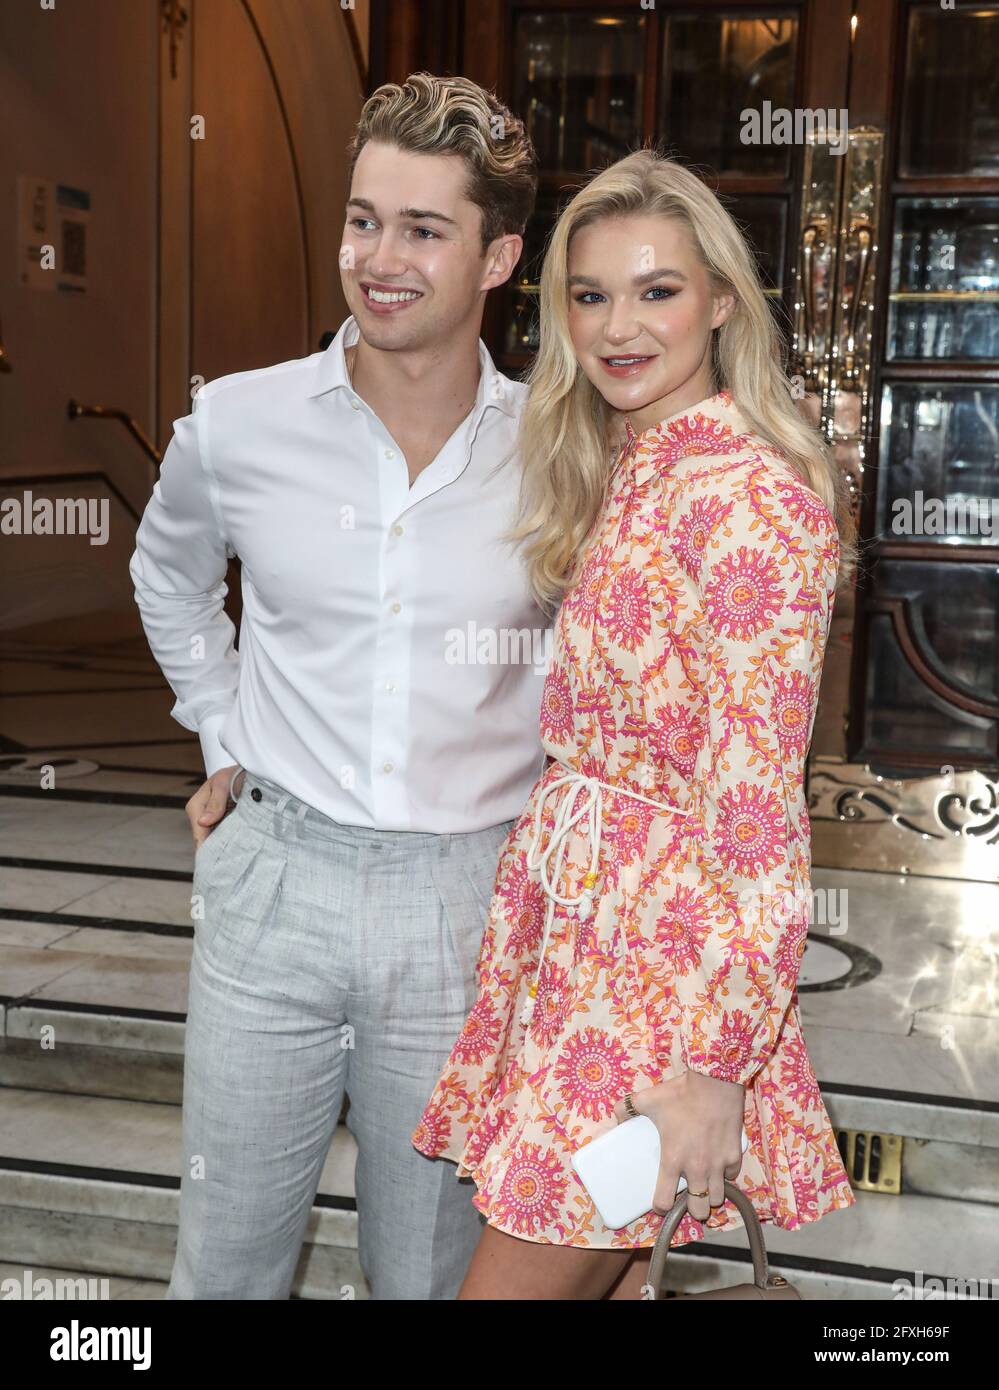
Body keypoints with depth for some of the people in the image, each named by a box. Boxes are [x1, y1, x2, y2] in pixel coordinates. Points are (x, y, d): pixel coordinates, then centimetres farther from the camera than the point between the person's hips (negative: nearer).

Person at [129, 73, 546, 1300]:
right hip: (275, 882, 1)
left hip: (468, 902, 0)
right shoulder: (235, 427, -5)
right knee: (225, 1258, 16)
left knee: (427, 1266, 17)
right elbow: (168, 576, 17)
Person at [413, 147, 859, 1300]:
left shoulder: (750, 495, -16)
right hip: (573, 922, 8)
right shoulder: (620, 476, 12)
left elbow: (755, 812, -18)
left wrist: (716, 1065, -18)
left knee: (515, 1282, 0)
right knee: (601, 1275, 17)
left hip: (660, 947, -8)